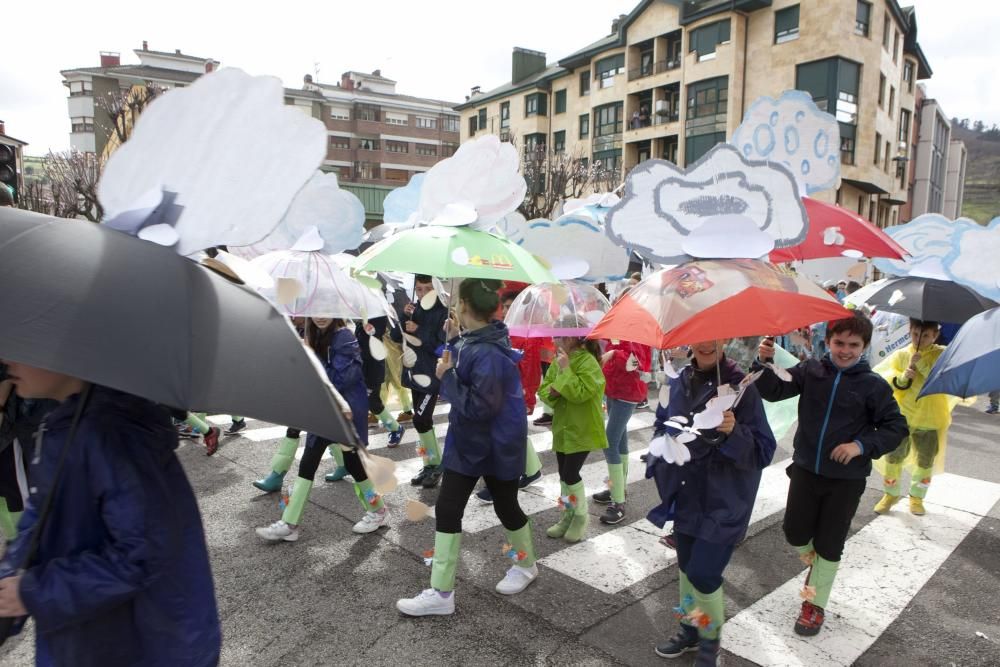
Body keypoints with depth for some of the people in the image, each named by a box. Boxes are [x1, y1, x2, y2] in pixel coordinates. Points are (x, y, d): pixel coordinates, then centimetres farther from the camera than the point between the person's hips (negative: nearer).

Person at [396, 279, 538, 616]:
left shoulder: (488, 353, -29)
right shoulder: (473, 342, -2)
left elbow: (480, 406, -30)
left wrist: (447, 377, -22)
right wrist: (454, 340, 1)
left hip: (495, 447, -8)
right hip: (467, 442, 8)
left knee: (505, 507, 14)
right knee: (446, 510, 6)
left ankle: (526, 565, 43)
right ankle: (441, 592, 15)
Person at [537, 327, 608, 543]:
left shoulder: (588, 362, -18)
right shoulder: (558, 361, 7)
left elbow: (581, 392, -28)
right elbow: (543, 390, 7)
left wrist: (566, 370, -26)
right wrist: (552, 390, -14)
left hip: (583, 429, -8)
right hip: (563, 426, 8)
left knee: (571, 473, -7)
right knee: (564, 473, 13)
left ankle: (582, 516, 14)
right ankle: (568, 515, 29)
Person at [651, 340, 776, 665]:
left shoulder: (740, 387, -16)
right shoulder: (679, 383, 1)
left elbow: (764, 451, -16)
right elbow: (662, 423, 18)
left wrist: (734, 432, -33)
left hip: (723, 502, -5)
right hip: (686, 497, 5)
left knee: (703, 574, -4)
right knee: (686, 567, 17)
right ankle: (690, 630, 41)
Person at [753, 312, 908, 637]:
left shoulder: (874, 385, -9)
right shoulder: (810, 370, -4)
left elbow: (896, 427, -4)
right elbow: (774, 391, -12)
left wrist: (862, 445, -19)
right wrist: (763, 363, -30)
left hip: (846, 479, -2)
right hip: (805, 469, 2)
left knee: (829, 544, 9)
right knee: (795, 532, 7)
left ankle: (815, 604, 29)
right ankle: (814, 562, 42)